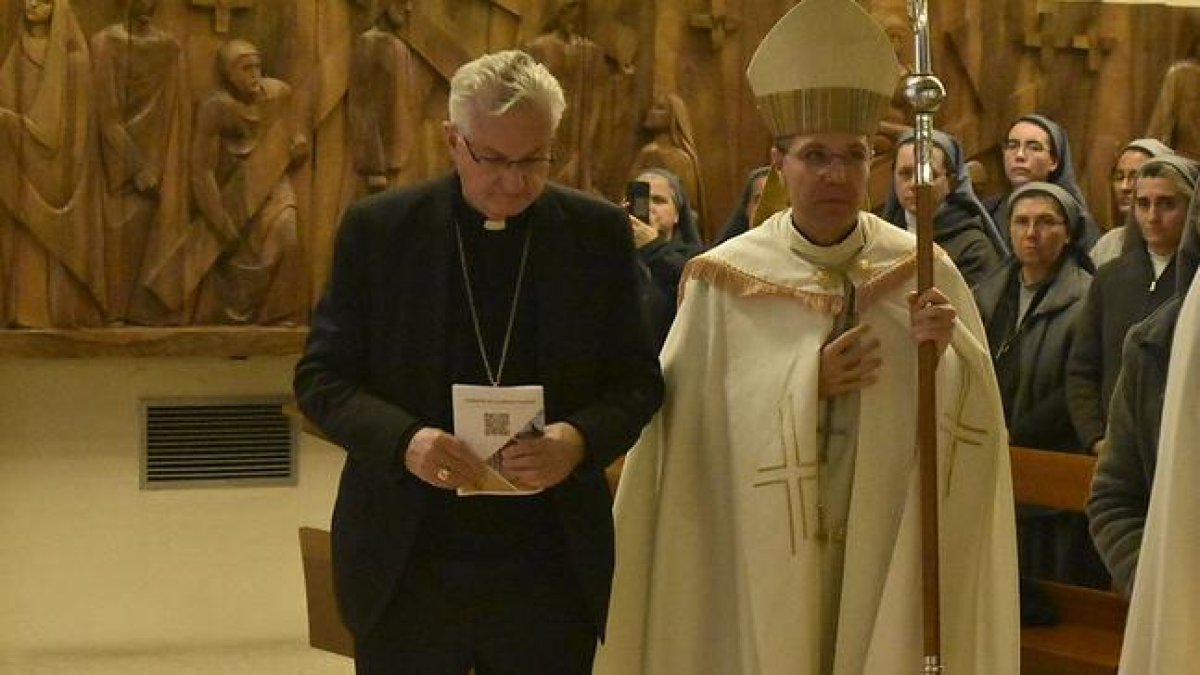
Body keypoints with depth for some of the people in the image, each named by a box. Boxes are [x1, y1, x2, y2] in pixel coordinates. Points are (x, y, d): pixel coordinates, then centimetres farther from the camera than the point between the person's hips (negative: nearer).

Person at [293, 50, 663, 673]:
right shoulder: (378, 229, -2)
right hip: (406, 570, -1)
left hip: (550, 573, 1)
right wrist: (403, 440, -19)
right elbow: (320, 377, 0)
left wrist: (581, 440, -17)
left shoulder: (598, 234, 1)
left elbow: (638, 381, 4)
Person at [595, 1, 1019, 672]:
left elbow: (976, 427, -3)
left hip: (887, 562, 1)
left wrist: (950, 354, -21)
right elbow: (698, 435, -8)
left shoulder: (925, 275, 0)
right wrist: (807, 383, -16)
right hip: (763, 559, -1)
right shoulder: (726, 282, -6)